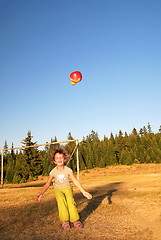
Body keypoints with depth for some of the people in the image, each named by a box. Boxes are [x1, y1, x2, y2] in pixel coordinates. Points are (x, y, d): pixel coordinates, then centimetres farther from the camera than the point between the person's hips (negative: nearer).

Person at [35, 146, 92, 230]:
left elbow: (76, 181, -11)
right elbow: (47, 184, -10)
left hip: (67, 188, 0)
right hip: (58, 189, 0)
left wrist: (84, 192, -17)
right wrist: (40, 193, -24)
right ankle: (65, 221, -24)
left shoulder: (68, 170, -15)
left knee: (70, 200, -29)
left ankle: (75, 220, -21)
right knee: (61, 199, -31)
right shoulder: (53, 172, -13)